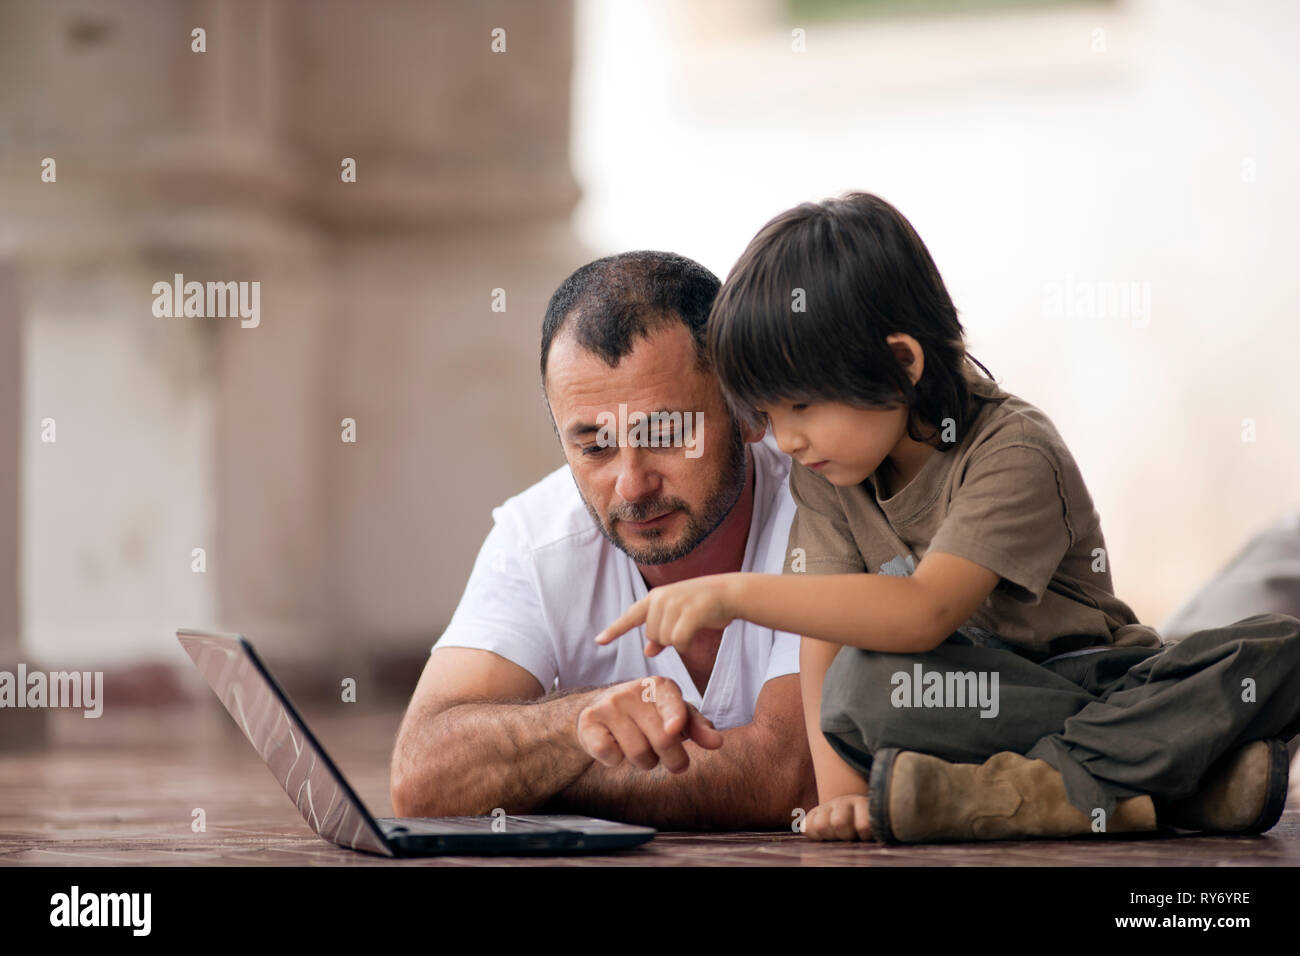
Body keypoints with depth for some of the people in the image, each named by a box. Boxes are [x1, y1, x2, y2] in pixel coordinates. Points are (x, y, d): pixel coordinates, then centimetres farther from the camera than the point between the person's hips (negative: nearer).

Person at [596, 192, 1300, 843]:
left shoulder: (1012, 454, -18)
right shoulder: (823, 477, 2)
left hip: (1098, 683, -3)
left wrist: (734, 593, -34)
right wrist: (842, 794, -22)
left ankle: (1031, 789, -42)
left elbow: (924, 612, -31)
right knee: (860, 686, -33)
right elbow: (827, 650, -5)